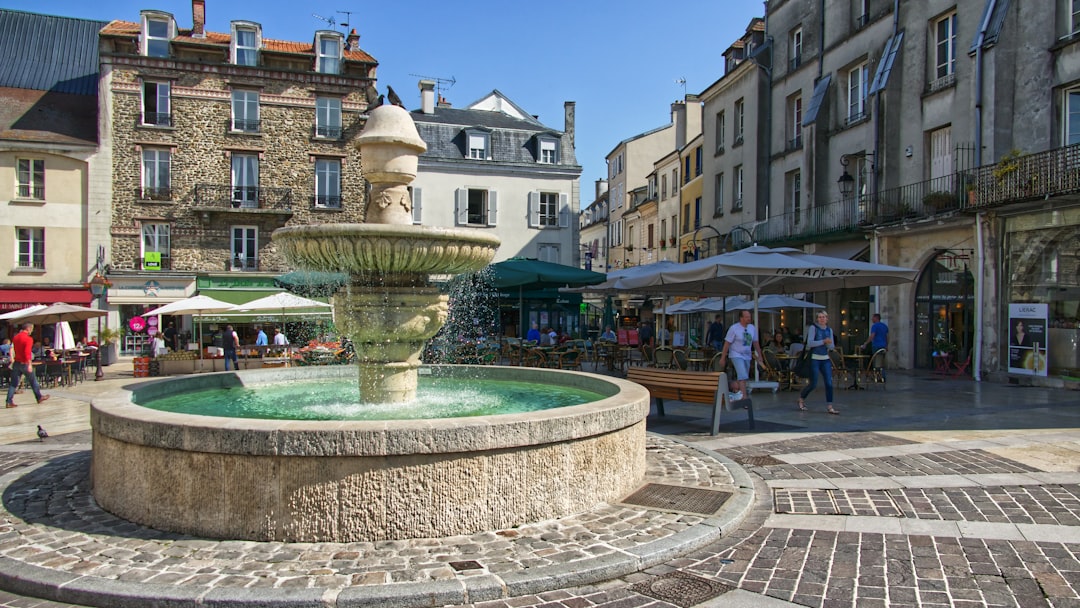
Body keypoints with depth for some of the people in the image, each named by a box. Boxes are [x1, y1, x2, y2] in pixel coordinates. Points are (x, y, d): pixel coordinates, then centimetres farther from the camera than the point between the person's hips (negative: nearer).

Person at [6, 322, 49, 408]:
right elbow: (27, 352, -25)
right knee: (33, 381, 9)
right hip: (25, 364, -6)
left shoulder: (16, 337, 8)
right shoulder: (28, 339, -16)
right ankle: (39, 397, 21)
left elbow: (14, 349, 18)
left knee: (13, 383, 6)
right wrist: (29, 364, -27)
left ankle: (9, 401, 0)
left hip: (16, 363, 6)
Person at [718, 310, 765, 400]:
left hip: (747, 356, 6)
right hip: (737, 355, -6)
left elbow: (756, 343, 13)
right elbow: (727, 343, -10)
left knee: (742, 378, 10)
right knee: (743, 377, -18)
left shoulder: (752, 328, 3)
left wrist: (760, 355, 15)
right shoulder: (734, 328, -13)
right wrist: (723, 358, -10)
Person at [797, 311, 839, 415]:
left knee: (829, 383, -3)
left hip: (825, 359, 5)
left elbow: (832, 346, 8)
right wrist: (823, 341, -21)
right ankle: (801, 398, 25)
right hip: (815, 359, -5)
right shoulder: (813, 328, -5)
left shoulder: (829, 330, 10)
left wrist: (829, 343, -13)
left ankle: (829, 407, 2)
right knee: (813, 384, -2)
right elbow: (809, 343, -16)